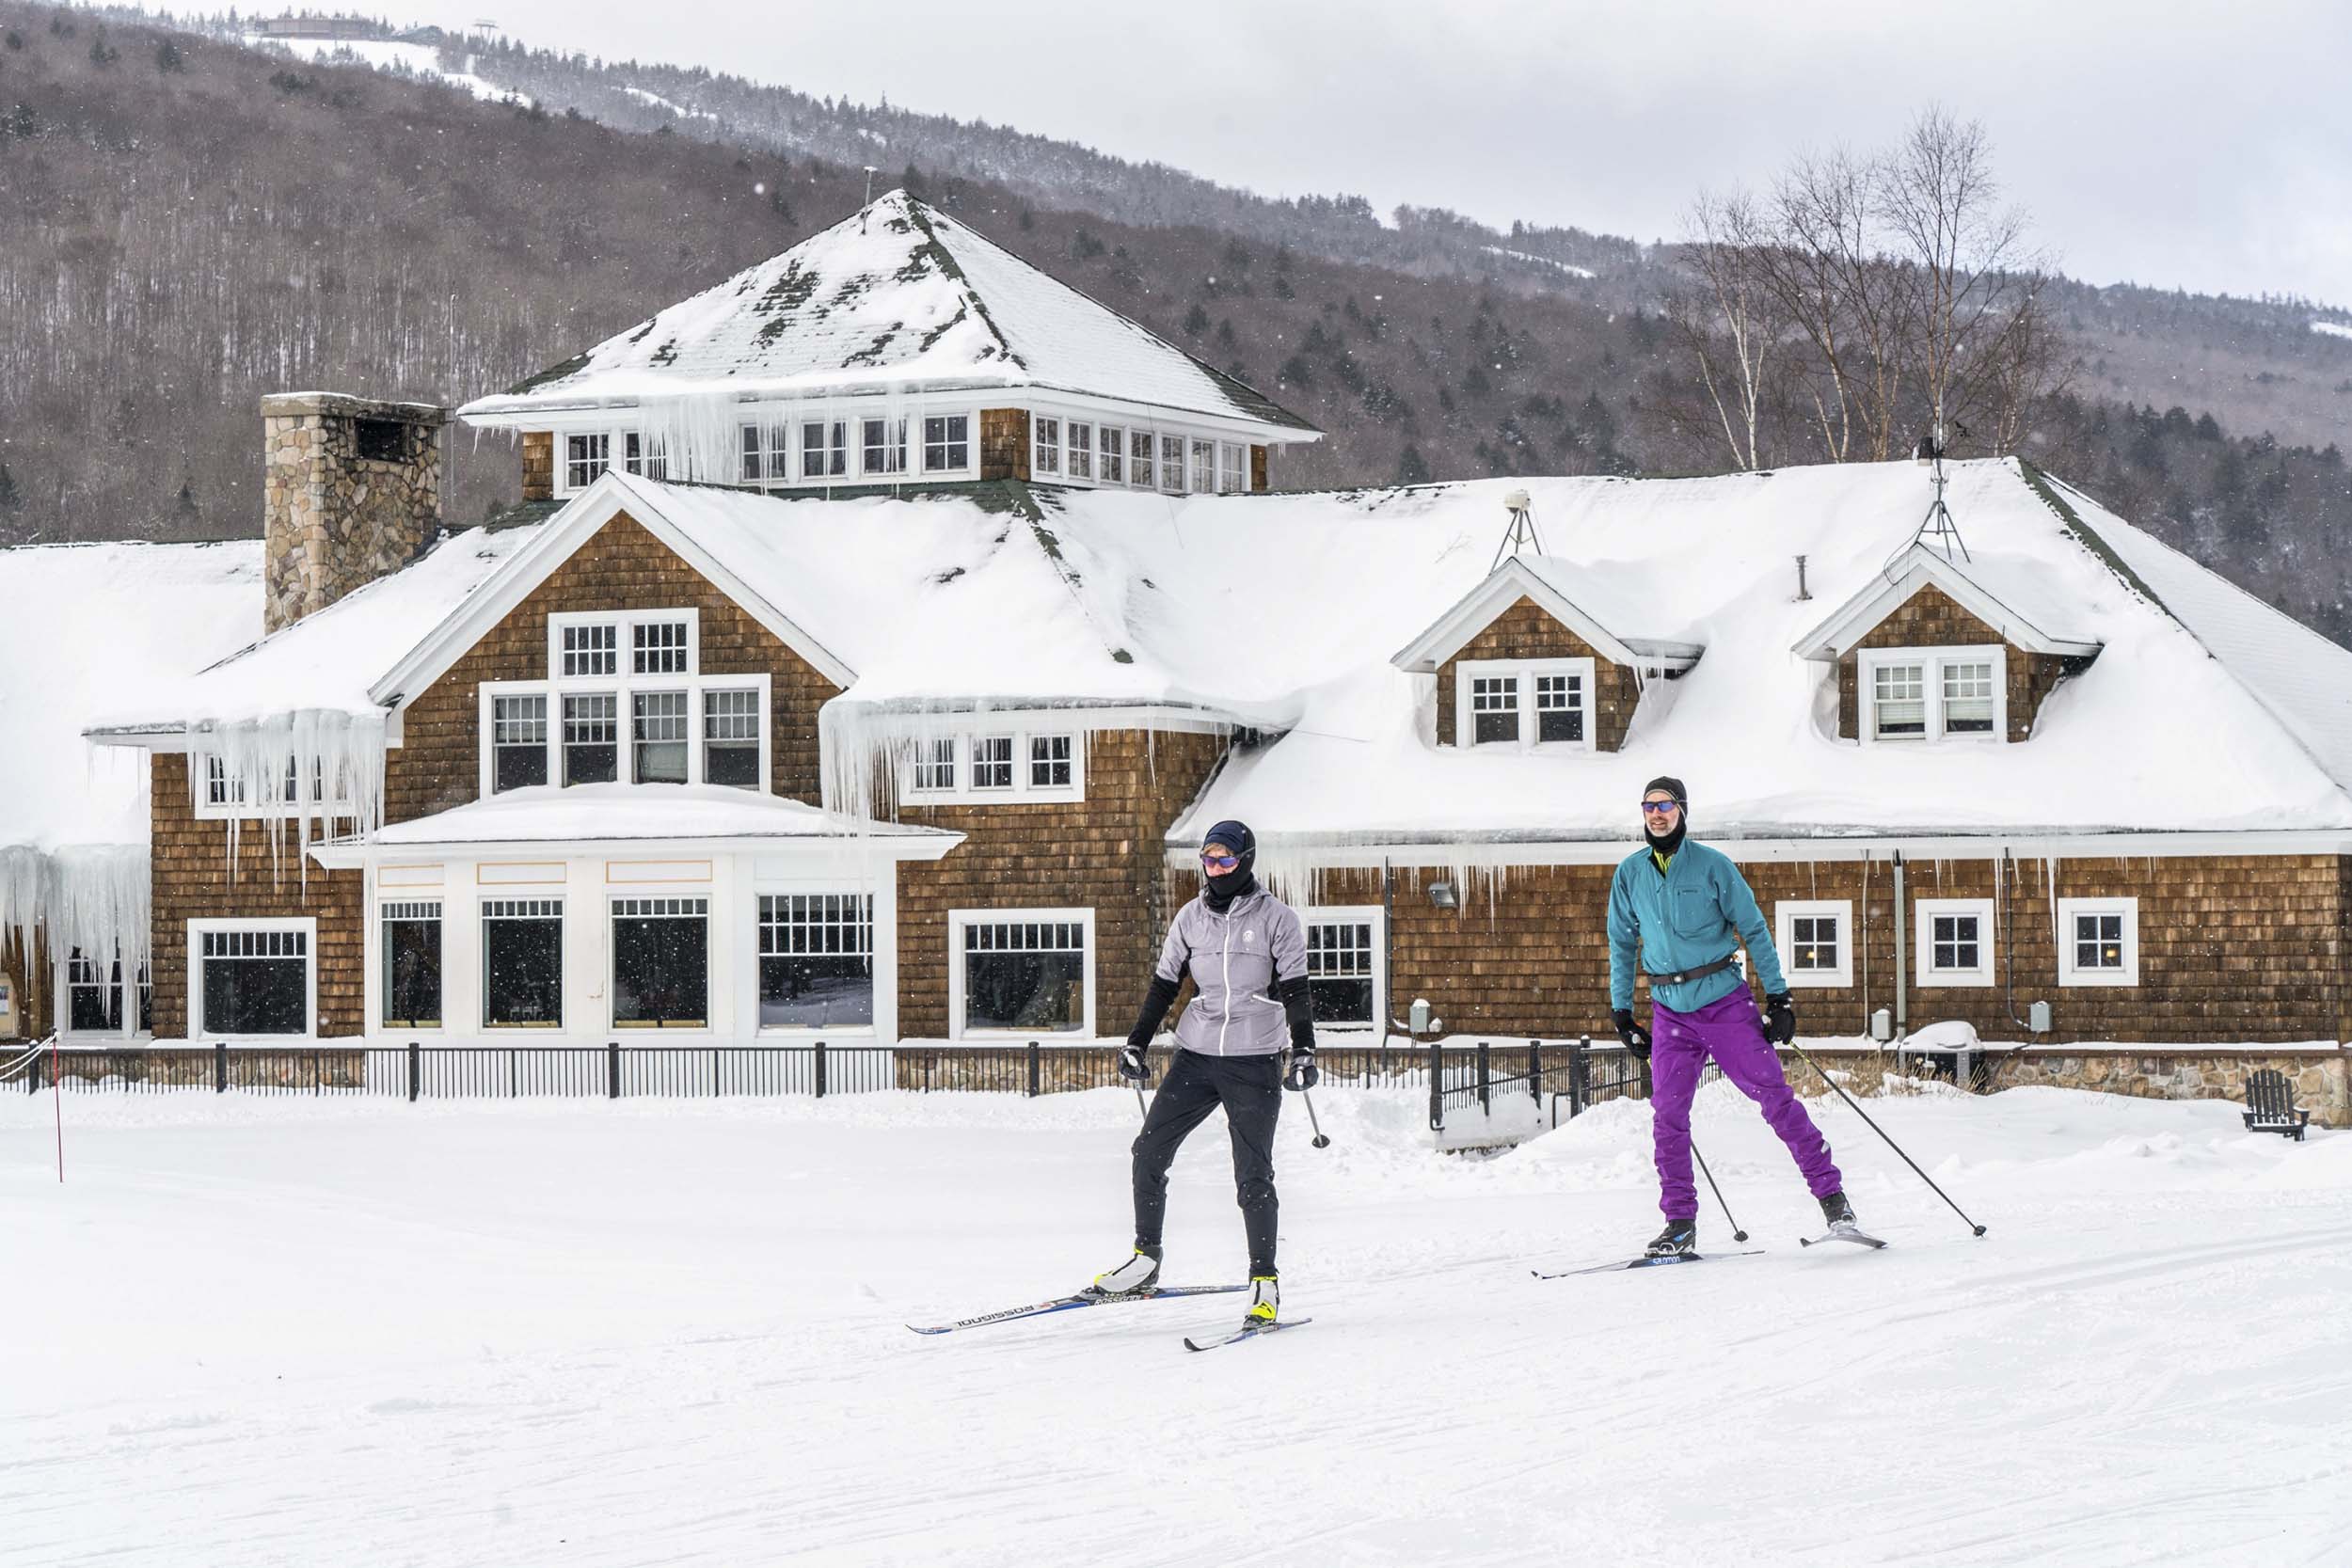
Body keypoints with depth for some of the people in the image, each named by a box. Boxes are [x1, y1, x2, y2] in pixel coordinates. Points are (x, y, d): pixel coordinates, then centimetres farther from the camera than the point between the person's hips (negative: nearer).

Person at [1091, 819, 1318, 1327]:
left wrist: (1303, 1051, -15)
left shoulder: (1277, 919, -2)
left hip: (1255, 1062, -4)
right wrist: (1135, 1044, 11)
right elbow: (1163, 985, 15)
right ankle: (1145, 1261, 8)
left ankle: (1265, 1284, 2)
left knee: (1253, 1177, -6)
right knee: (1149, 1151, -3)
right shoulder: (1191, 918, 9)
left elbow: (1295, 992, -4)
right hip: (1196, 1056, 4)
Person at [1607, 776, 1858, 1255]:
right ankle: (1680, 1223, 4)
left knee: (1775, 1097, -7)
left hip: (1726, 1003, -3)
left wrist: (1778, 996, -4)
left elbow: (1754, 929, -1)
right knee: (1667, 1116, -4)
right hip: (1670, 1013, 3)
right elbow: (1621, 944, 16)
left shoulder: (1712, 865, -5)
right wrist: (1621, 1011, 13)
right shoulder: (1630, 874, 5)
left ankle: (1832, 1195, -1)